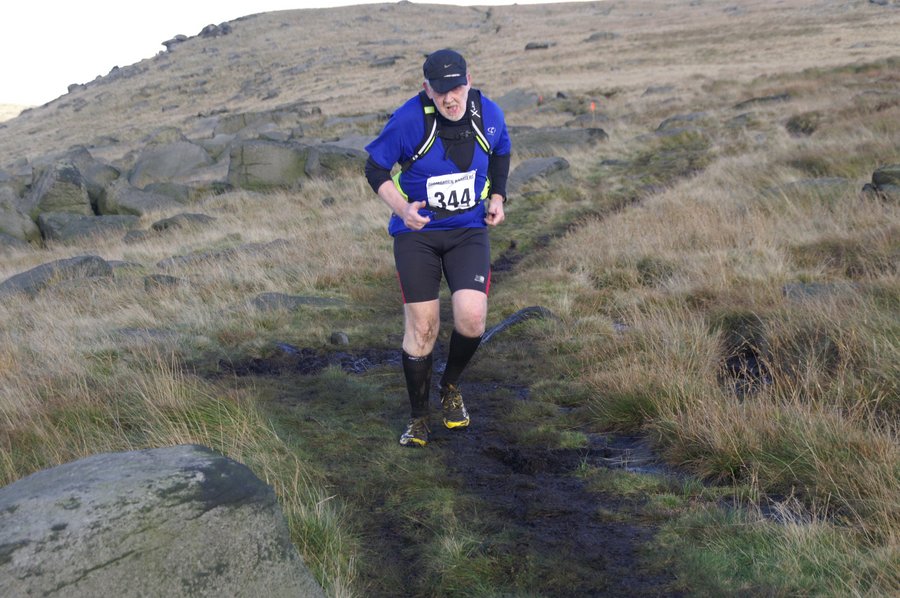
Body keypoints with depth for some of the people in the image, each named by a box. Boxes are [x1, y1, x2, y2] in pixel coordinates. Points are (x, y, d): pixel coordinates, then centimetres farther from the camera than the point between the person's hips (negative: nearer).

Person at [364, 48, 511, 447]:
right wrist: (402, 209, -20)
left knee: (472, 319, -15)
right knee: (421, 328, -1)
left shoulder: (488, 114, -6)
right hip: (417, 232, -2)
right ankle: (418, 418, 19)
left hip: (469, 230, 2)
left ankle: (451, 387, 17)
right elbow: (375, 168, -6)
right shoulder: (408, 120, -18)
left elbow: (501, 154, 15)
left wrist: (497, 198, 2)